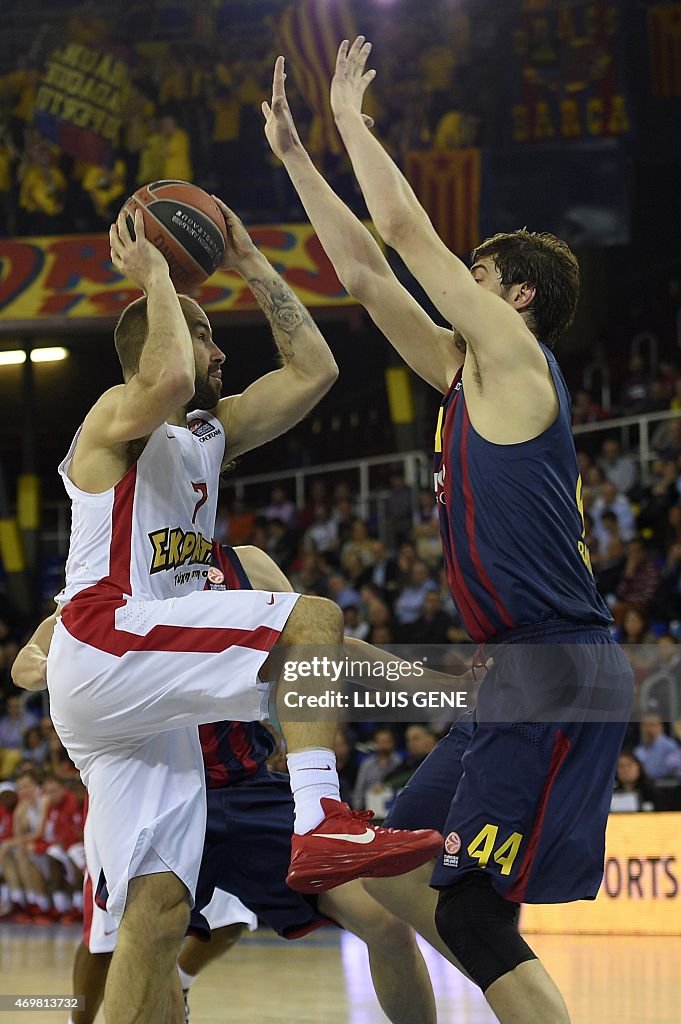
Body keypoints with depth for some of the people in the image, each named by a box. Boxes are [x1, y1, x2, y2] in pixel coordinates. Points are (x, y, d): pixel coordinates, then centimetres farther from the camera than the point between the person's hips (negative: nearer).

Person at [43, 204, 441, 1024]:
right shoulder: (120, 414, -1)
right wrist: (156, 276, -12)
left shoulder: (210, 433, 24)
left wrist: (250, 266, 18)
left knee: (158, 910, -1)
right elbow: (168, 380, -27)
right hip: (103, 646, -9)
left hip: (148, 695, 9)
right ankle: (319, 823, -35)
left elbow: (313, 371, 20)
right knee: (310, 619, -20)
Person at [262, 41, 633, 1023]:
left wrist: (353, 119, 5)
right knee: (396, 874, 15)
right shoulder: (464, 372, 18)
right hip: (518, 678, 10)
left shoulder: (515, 355, -6)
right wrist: (296, 155, 25)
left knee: (472, 914, -15)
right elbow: (364, 271, 23)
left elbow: (406, 229, -8)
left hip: (557, 676, -10)